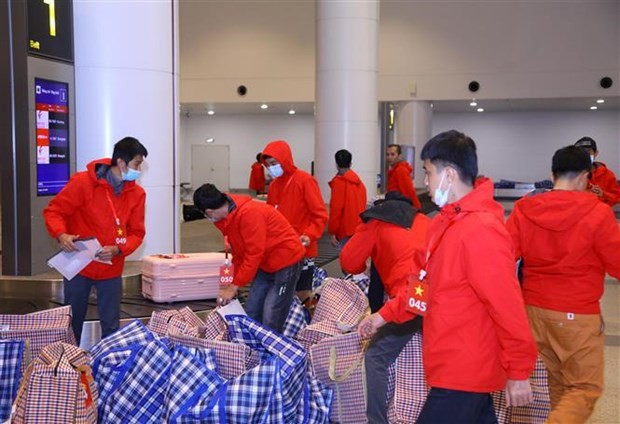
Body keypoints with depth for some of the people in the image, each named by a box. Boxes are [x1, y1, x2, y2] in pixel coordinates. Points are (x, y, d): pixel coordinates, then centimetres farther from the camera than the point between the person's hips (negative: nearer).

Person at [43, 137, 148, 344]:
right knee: (72, 323, 11)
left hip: (111, 270, 3)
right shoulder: (82, 182, -14)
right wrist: (61, 235, -28)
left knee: (111, 326, 8)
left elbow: (136, 232, 0)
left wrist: (117, 250, -19)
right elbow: (54, 211, -9)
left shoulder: (137, 193, -3)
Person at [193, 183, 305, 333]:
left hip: (286, 260, -9)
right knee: (251, 313, 7)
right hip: (266, 263, 9)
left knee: (271, 319, -11)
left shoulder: (248, 213, -26)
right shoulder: (227, 217, 2)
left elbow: (254, 253, -24)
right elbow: (239, 254, 8)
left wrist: (234, 286, -19)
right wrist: (233, 284, 2)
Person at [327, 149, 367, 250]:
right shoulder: (358, 181, 13)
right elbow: (361, 207, 13)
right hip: (359, 230, 8)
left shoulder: (339, 181, -8)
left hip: (346, 232, -7)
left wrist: (332, 232, -9)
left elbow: (336, 208, -13)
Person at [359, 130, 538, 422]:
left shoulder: (480, 231, -23)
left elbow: (507, 305, -23)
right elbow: (427, 283, 17)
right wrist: (385, 315, 15)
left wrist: (519, 372, -18)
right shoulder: (448, 221, 8)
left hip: (462, 374, -9)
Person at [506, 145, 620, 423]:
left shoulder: (524, 210, -4)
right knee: (585, 388, 8)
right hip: (578, 314, -5)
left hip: (534, 308, 5)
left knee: (556, 382, 22)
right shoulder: (597, 213, -14)